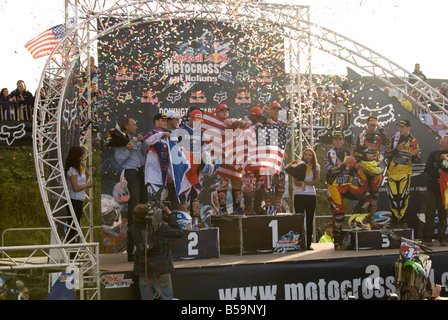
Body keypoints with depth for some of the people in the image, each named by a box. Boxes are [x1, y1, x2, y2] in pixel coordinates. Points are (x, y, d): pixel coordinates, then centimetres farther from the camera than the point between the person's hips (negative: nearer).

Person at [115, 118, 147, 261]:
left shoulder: (137, 138, 18)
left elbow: (145, 153, 14)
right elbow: (119, 159, -6)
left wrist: (142, 142, 1)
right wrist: (127, 150, -18)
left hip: (141, 171, 7)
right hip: (131, 172, -7)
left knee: (144, 199, 9)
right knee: (134, 200, -12)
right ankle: (132, 227, -8)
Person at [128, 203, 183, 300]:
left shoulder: (134, 229, -10)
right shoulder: (162, 228, -19)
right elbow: (179, 232, -6)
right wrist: (170, 215, 0)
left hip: (144, 273, 3)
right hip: (162, 271, -2)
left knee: (146, 297, 11)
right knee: (166, 297, 11)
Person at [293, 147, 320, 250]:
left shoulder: (316, 167, 10)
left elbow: (316, 182, -2)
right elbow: (296, 182, -3)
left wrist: (303, 182, -11)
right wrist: (309, 182, -12)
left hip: (311, 195, 2)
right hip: (299, 195, -1)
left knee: (310, 221, 4)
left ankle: (308, 244, 8)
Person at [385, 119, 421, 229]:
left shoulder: (413, 141, 4)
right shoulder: (394, 138, 3)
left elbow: (417, 159, 6)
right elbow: (386, 153, -4)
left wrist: (415, 155, -17)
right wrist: (397, 149, -18)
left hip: (405, 172, -1)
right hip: (392, 172, 1)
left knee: (403, 197, -3)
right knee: (392, 197, 2)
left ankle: (402, 220, 8)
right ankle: (394, 219, 16)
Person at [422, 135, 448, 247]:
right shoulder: (433, 154, 12)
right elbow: (427, 169, 4)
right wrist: (438, 173, -9)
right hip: (432, 187, 1)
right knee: (430, 213, -2)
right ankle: (427, 238, 0)